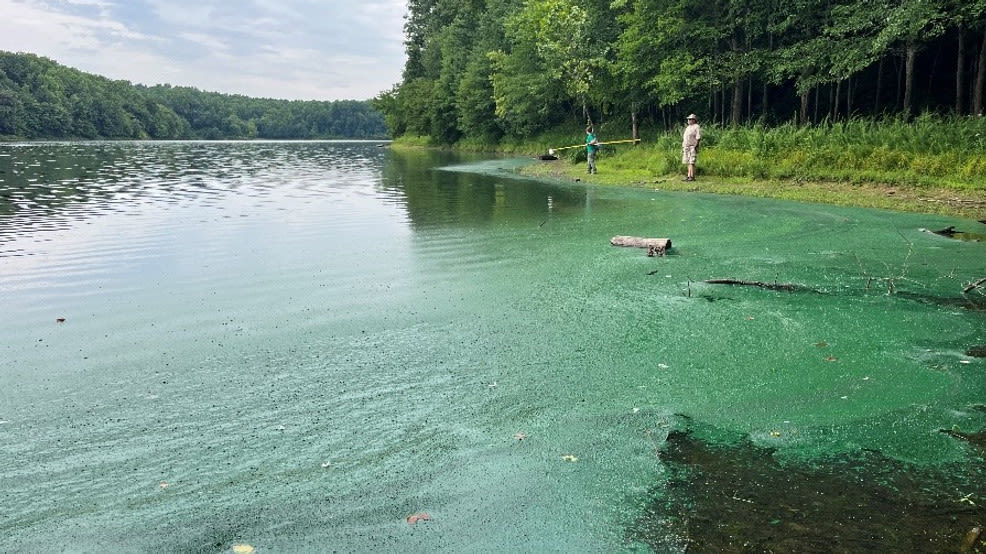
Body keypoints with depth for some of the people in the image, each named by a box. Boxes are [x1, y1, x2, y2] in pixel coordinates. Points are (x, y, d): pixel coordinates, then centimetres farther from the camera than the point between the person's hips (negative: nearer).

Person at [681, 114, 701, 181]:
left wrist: (696, 146, -20)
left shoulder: (696, 127, -5)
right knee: (688, 163, 8)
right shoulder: (688, 128, 21)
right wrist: (683, 147, 18)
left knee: (692, 162, -13)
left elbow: (698, 138, -12)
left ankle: (692, 177, -13)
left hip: (693, 147, -9)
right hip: (686, 147, 9)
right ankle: (689, 176, 10)